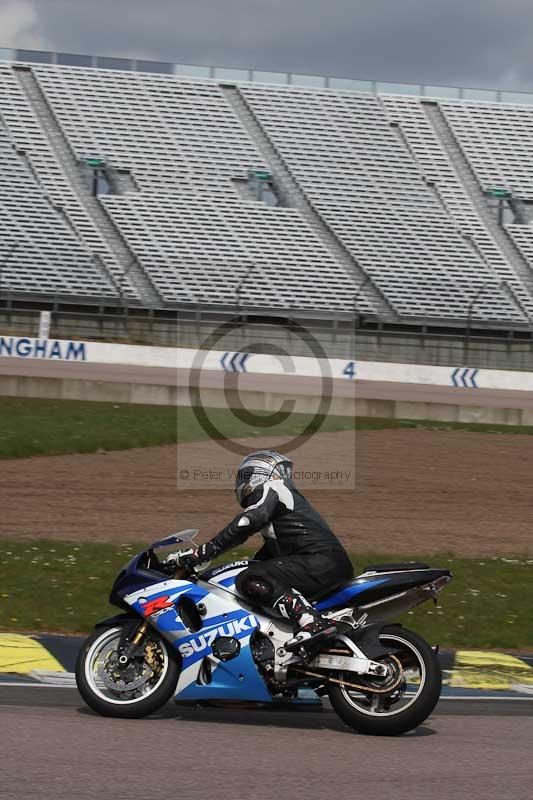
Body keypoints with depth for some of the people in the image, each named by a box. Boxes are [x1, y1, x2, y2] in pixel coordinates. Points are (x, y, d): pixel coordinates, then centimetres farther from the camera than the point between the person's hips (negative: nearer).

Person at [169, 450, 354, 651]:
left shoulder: (272, 490, 2)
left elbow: (242, 527, -13)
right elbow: (268, 553, 37)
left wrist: (201, 554, -15)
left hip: (322, 562, -10)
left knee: (250, 581, -23)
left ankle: (312, 622, -39)